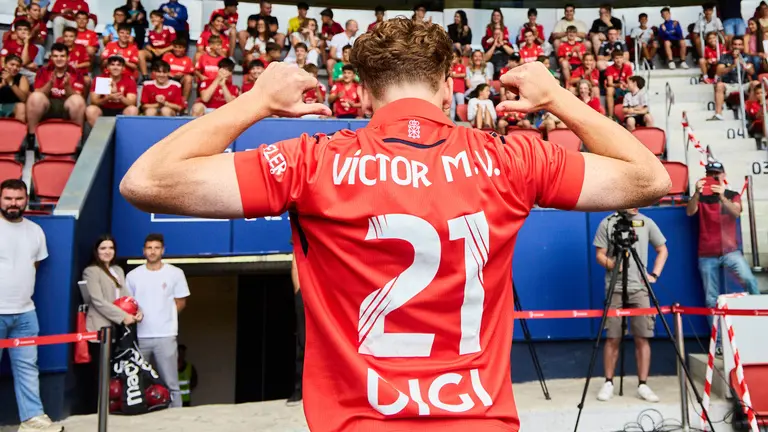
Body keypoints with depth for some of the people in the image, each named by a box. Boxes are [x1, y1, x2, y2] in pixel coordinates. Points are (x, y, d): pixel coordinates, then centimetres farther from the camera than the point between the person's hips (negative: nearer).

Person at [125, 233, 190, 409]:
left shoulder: (175, 273, 4)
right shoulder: (133, 275, 9)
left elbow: (181, 302, 7)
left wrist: (165, 317, 2)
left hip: (165, 335, -2)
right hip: (139, 336, 2)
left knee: (170, 383, -1)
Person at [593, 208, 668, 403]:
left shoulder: (647, 223, 6)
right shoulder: (607, 223, 0)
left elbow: (662, 250, 15)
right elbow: (600, 255, 0)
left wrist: (654, 274, 3)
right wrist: (613, 264, -20)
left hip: (640, 288, 2)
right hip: (615, 289, -1)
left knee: (642, 338, 0)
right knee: (613, 338, 1)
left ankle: (643, 385, 9)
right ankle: (608, 383, 12)